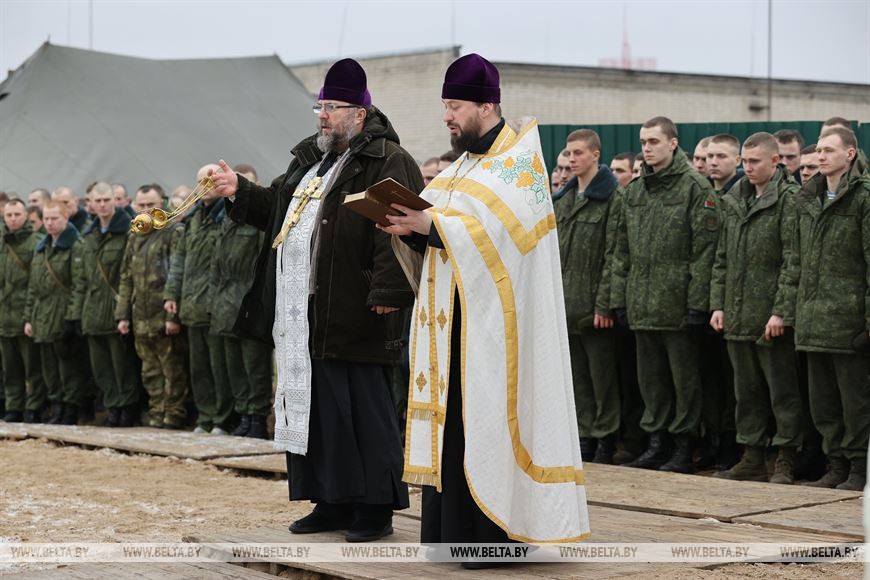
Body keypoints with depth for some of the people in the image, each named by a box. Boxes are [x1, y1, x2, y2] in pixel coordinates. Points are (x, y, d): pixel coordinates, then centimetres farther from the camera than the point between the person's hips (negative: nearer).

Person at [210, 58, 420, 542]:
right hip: (304, 318, 9)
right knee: (313, 408, 12)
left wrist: (388, 291, -24)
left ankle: (375, 507, 4)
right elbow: (276, 209, 30)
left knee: (362, 410, -4)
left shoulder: (387, 162, -9)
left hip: (353, 317, -9)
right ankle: (334, 502, 21)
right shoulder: (310, 161, 20)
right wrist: (241, 192, 13)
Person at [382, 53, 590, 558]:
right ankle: (451, 526, 11)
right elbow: (441, 230, 15)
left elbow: (498, 231, -21)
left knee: (486, 419, -8)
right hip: (456, 317, 8)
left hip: (491, 322, -8)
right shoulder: (468, 162, 18)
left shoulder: (520, 161, -8)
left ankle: (495, 531, -4)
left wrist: (431, 224, -23)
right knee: (454, 417, 7)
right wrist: (412, 226, -5)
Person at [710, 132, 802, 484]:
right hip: (738, 316, 7)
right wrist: (718, 304, 8)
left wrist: (781, 311, -18)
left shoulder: (788, 199, -8)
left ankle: (785, 462, 6)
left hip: (772, 316, -7)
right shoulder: (734, 201, 14)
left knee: (782, 391, 0)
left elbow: (793, 261, -13)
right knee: (747, 391, 12)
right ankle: (752, 459, 19)